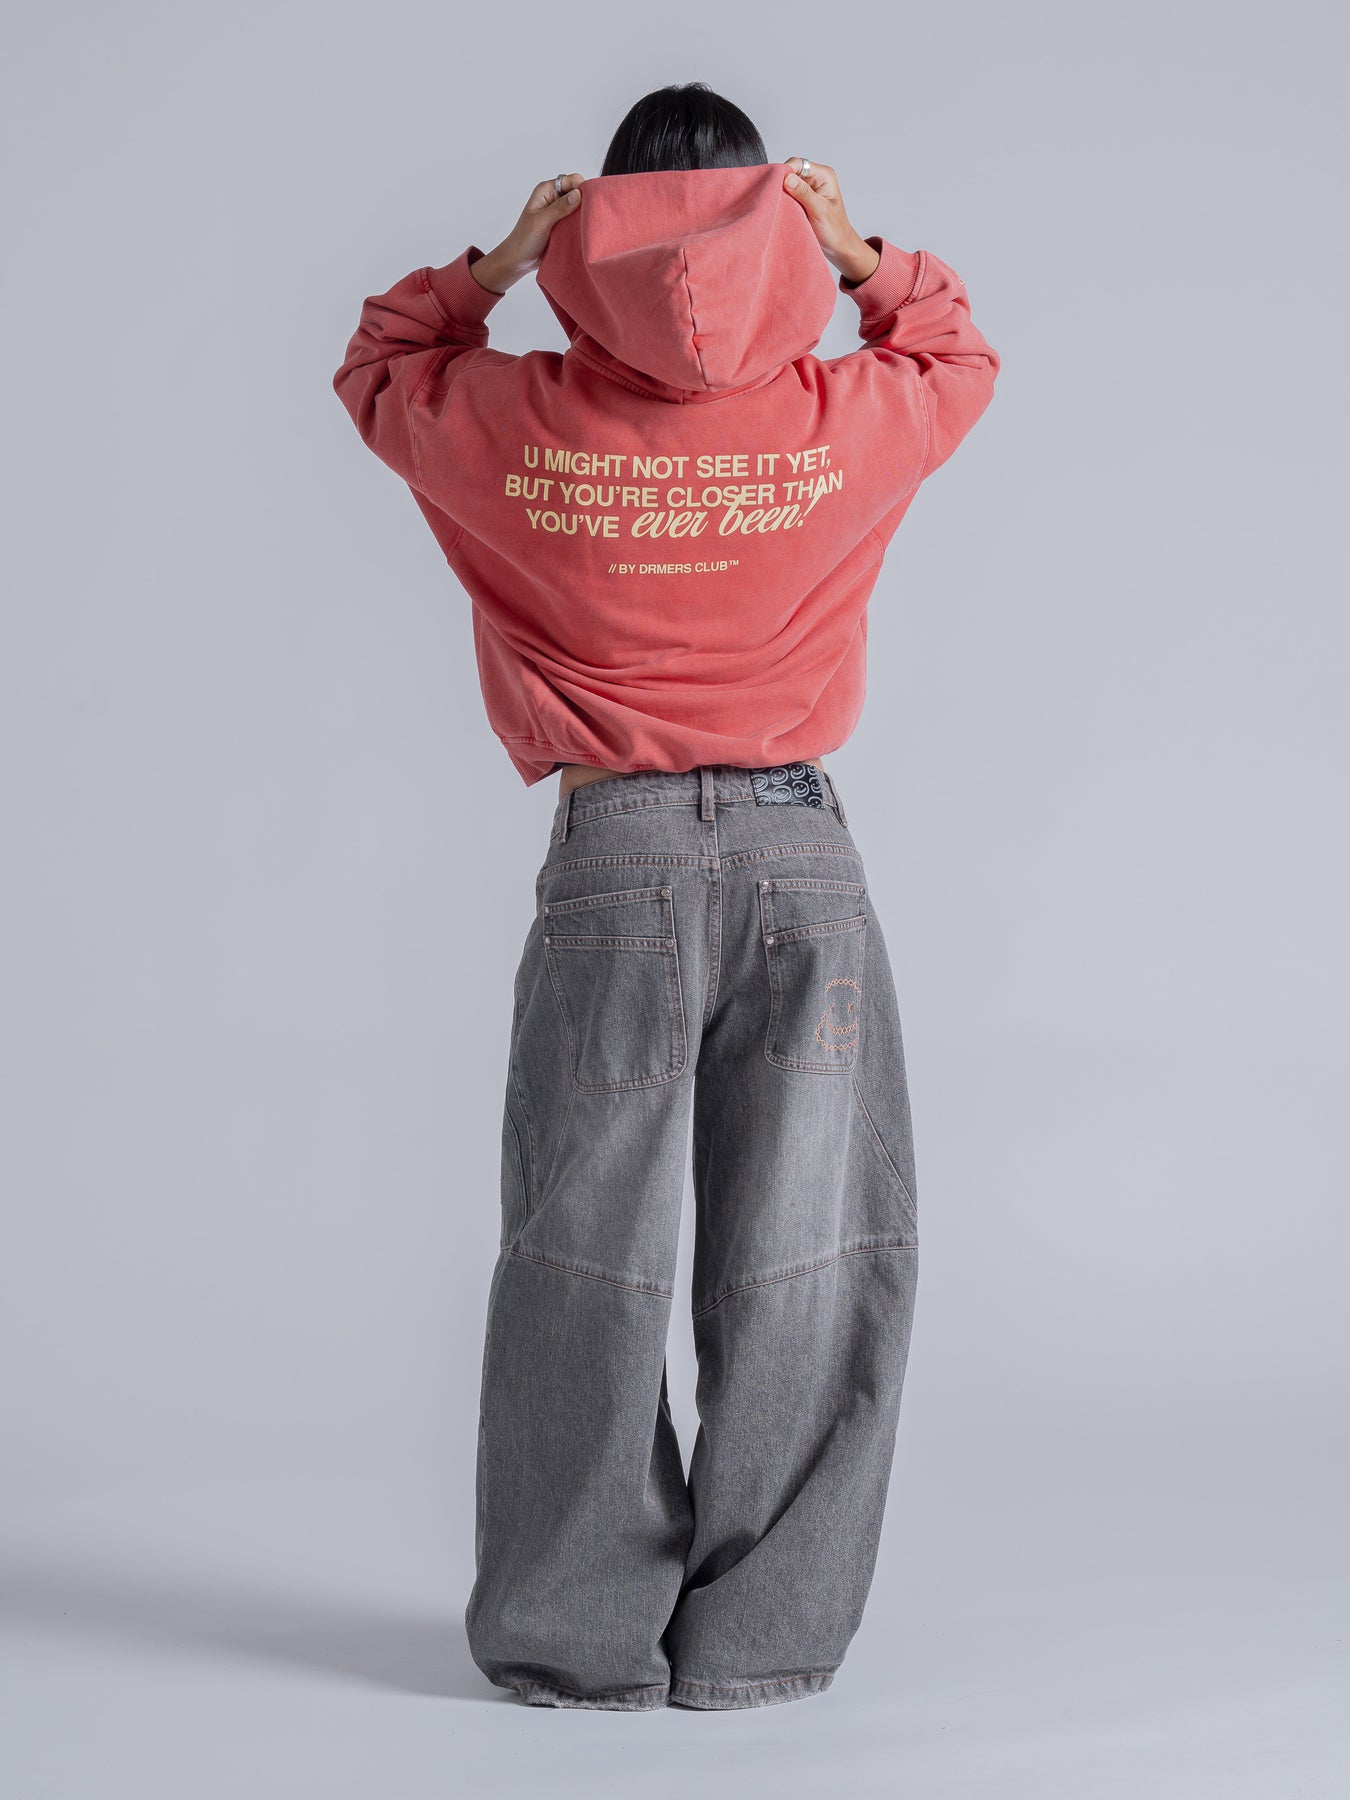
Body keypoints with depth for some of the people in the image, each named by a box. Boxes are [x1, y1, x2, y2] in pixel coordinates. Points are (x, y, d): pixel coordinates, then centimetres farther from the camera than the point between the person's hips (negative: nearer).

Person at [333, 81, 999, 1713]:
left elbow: (377, 371, 19)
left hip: (615, 849, 0)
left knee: (585, 1251, 8)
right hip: (801, 848, 0)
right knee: (803, 1255, 7)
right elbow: (961, 359, 21)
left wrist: (499, 260, 13)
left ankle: (578, 1637, 15)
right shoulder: (846, 416, -2)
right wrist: (858, 254, 15)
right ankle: (754, 1639, 13)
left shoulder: (517, 421, -3)